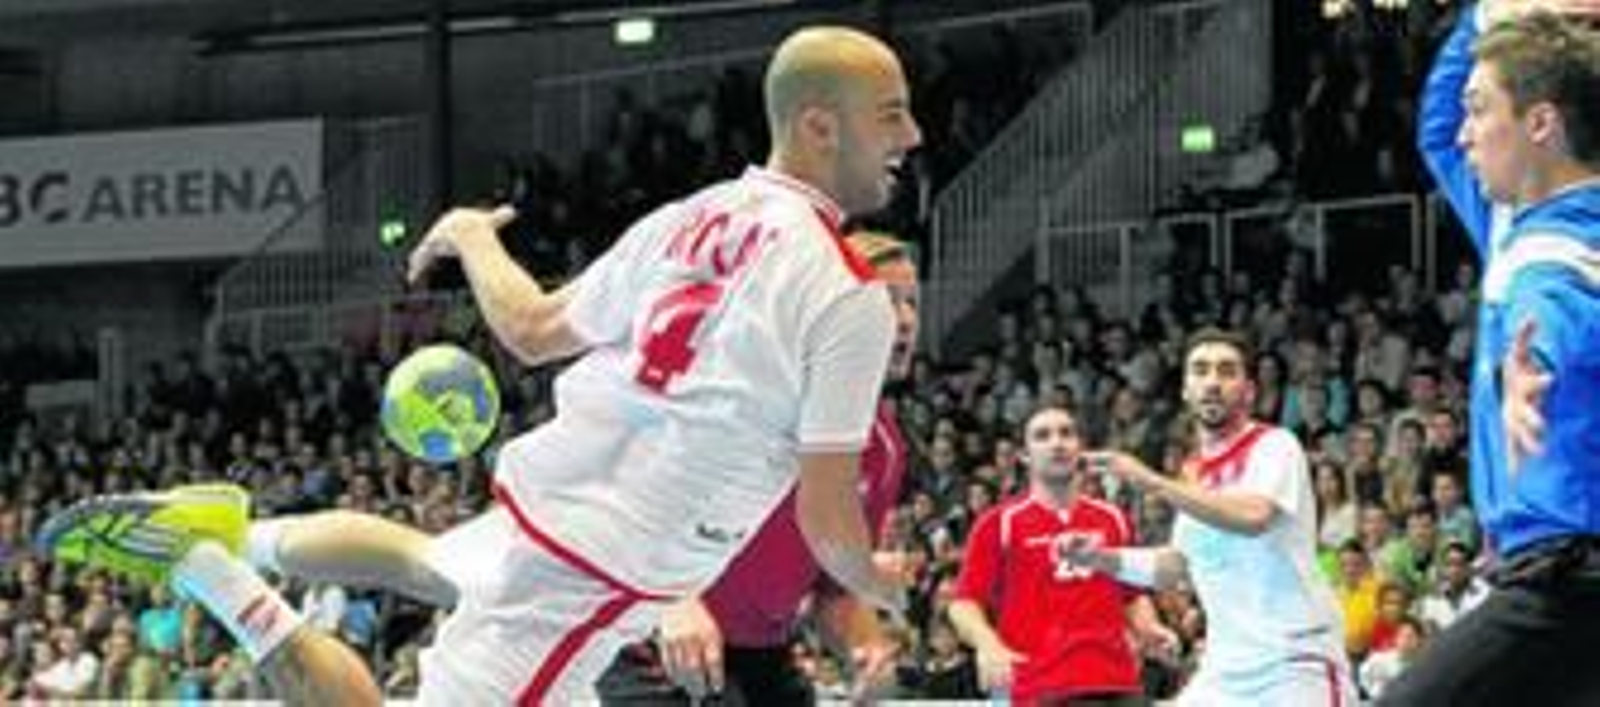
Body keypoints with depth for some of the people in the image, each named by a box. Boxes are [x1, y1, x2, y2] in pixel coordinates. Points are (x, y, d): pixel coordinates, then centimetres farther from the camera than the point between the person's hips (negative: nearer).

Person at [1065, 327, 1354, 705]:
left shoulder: (1274, 446, -9)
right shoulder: (1194, 473, 13)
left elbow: (1254, 516, -30)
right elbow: (1179, 564, 28)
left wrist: (1152, 483, -28)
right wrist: (1102, 558, 15)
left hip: (1296, 664, -7)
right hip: (1227, 670, 7)